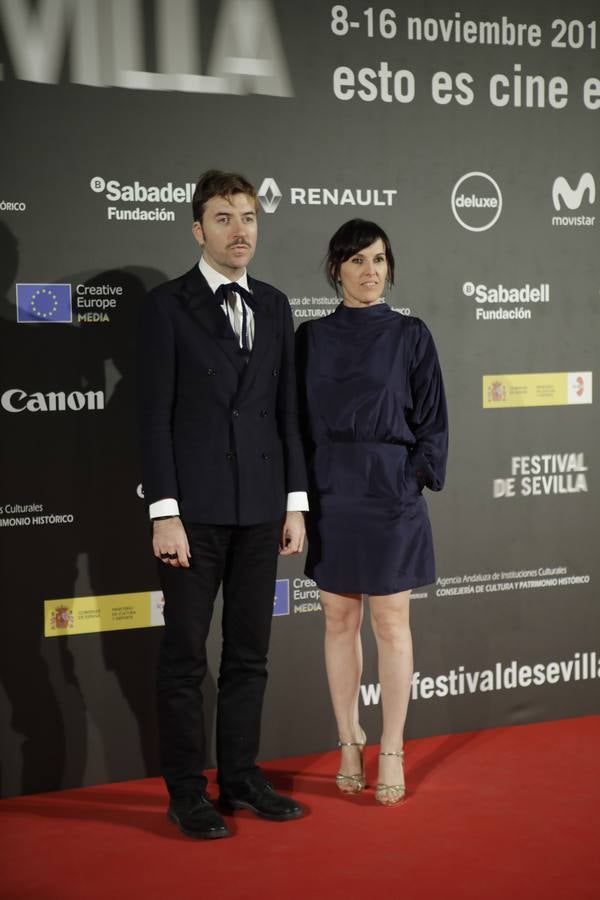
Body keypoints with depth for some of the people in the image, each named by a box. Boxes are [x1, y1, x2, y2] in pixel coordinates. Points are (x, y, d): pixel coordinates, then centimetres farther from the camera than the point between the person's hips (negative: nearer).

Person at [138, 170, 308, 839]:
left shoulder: (275, 306, 12)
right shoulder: (166, 306, -4)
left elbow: (286, 410, 13)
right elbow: (154, 417, -8)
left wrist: (295, 501, 8)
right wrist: (165, 514, -14)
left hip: (260, 509, 5)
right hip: (194, 509, -5)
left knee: (249, 653, 12)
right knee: (185, 656, 4)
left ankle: (241, 778, 24)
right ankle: (187, 792, 14)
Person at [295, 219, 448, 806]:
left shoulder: (409, 335, 1)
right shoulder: (311, 338, 6)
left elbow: (431, 422, 2)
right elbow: (297, 420, 8)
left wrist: (413, 481, -6)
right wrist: (299, 494, 2)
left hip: (390, 495, -2)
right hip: (329, 495, 2)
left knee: (390, 623, 2)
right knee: (340, 621, 7)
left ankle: (392, 753, 11)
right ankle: (349, 746, 18)